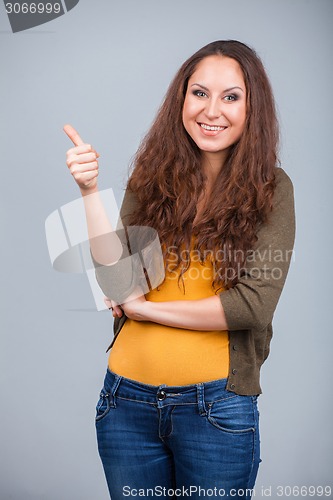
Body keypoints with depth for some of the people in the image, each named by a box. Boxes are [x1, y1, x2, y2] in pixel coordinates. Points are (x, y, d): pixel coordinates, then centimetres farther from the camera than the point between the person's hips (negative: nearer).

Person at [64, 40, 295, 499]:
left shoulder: (270, 189, -5)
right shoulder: (152, 180, 2)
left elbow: (254, 304, -14)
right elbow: (116, 277, -7)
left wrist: (143, 308, -8)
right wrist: (91, 191, -17)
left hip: (217, 407, -2)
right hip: (127, 400, 3)